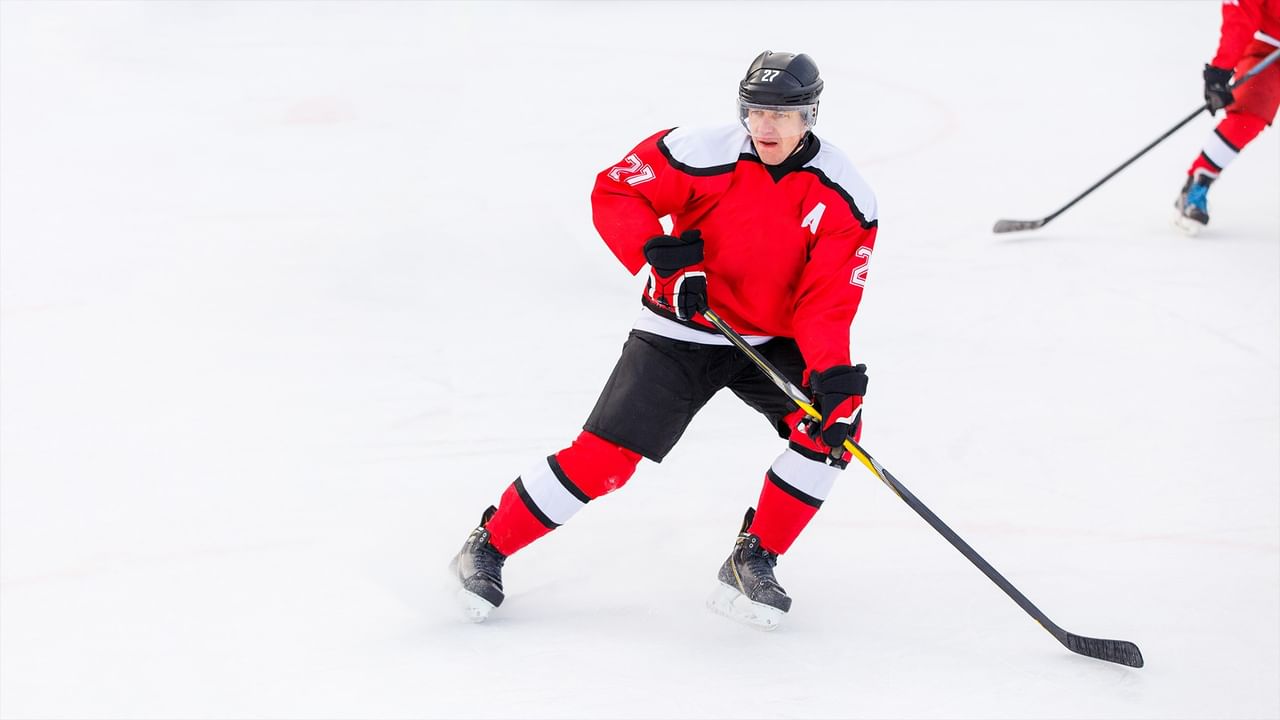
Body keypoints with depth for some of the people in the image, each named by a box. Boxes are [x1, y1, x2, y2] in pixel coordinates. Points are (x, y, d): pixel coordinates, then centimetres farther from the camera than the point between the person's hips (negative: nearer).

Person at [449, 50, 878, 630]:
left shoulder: (844, 199, -15)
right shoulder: (705, 155, -19)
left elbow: (826, 299, -18)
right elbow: (613, 191, -12)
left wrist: (831, 372, -34)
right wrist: (662, 256, -26)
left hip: (772, 339, 3)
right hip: (681, 331, -2)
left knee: (835, 419, -21)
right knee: (605, 454, -12)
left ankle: (752, 563, -7)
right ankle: (488, 548, 6)